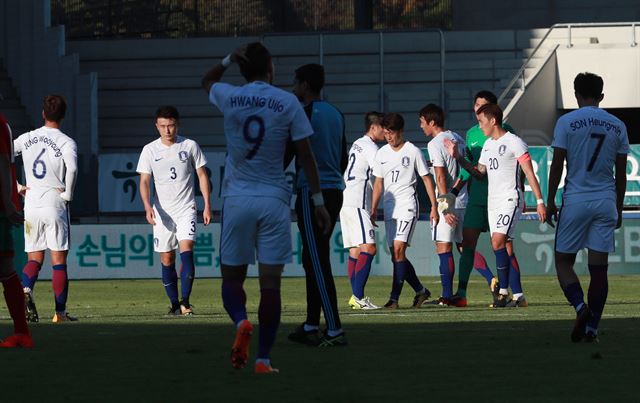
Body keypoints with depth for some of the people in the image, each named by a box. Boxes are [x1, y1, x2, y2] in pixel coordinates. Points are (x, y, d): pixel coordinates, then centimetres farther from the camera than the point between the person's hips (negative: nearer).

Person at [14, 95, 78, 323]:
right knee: (59, 261, 2)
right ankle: (60, 311, 0)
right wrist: (67, 194, -10)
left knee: (34, 259, 10)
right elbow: (72, 168, -25)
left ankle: (26, 289, -19)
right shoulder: (66, 142, -7)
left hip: (31, 206, 3)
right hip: (55, 205, -3)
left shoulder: (27, 139, 6)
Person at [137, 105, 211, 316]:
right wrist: (147, 206, -18)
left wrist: (207, 205, 0)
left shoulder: (190, 146, 1)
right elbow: (144, 181, -1)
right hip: (162, 211, 2)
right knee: (167, 260, 3)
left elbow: (202, 175, 7)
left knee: (186, 249, -19)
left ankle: (185, 302, -21)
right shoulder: (150, 150, 2)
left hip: (186, 208, -2)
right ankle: (174, 303, 14)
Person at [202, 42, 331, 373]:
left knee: (232, 275, 11)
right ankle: (263, 358, -3)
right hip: (274, 200, -1)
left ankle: (241, 321, -20)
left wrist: (230, 59, 22)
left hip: (237, 199, 1)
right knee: (270, 281, 0)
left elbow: (207, 81, 27)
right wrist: (318, 199, 5)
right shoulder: (287, 103, -2)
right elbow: (305, 154, 0)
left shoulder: (229, 98, 2)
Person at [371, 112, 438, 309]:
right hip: (389, 208, 6)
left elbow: (427, 179, 2)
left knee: (399, 250, -17)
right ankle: (420, 291, 20)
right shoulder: (382, 153, 12)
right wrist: (373, 210, 12)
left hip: (407, 206, -6)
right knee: (395, 254, 5)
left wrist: (434, 207, -1)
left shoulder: (413, 151, -2)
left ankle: (394, 297, -19)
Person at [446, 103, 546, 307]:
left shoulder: (514, 142, -8)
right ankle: (503, 290, 6)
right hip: (492, 202, 8)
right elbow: (479, 173, 24)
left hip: (510, 199, -8)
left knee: (498, 242, -19)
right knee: (498, 245, 3)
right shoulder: (487, 145, 17)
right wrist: (458, 157, 14)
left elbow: (529, 173, -10)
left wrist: (540, 201, -15)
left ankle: (503, 292, -18)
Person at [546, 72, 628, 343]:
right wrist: (618, 208, 18)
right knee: (599, 267, 4)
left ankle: (580, 306, -18)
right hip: (606, 202, 3)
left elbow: (557, 165, -5)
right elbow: (621, 173, 10)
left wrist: (550, 201, 3)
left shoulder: (566, 122, -4)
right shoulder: (617, 126, 7)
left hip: (575, 200, -3)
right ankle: (592, 328, 1)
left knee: (563, 261, 7)